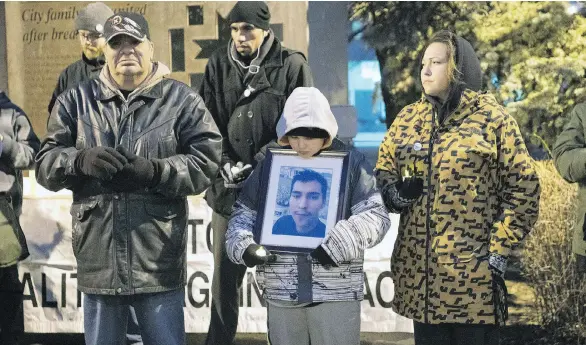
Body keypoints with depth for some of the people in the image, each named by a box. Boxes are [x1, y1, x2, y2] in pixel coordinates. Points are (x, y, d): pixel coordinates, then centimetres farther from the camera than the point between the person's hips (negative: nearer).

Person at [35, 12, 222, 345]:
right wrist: (80, 160, -16)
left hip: (159, 262, -2)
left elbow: (207, 161, -6)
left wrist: (155, 171, -20)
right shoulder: (76, 101, 9)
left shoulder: (181, 100, 3)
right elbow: (46, 164, 6)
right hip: (99, 259, 2)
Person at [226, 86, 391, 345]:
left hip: (337, 293, -3)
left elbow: (375, 216, -6)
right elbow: (244, 214, 14)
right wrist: (244, 247, -6)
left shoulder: (351, 162, 0)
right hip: (281, 292, 3)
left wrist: (337, 245, -19)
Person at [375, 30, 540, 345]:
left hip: (473, 271, -4)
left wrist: (499, 250, -6)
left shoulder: (491, 118, -1)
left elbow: (523, 189, -2)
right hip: (418, 267, 4)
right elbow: (382, 173, 16)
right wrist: (394, 193, -7)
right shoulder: (408, 118, 11)